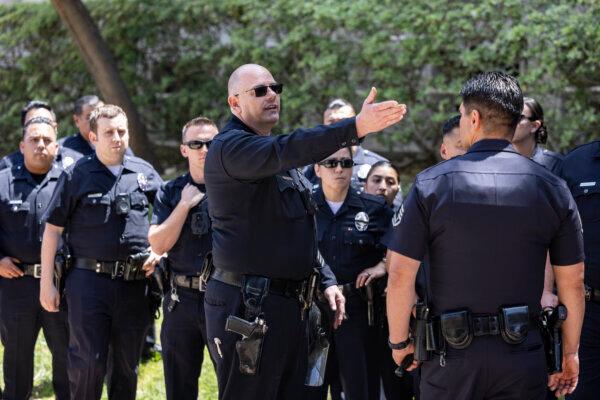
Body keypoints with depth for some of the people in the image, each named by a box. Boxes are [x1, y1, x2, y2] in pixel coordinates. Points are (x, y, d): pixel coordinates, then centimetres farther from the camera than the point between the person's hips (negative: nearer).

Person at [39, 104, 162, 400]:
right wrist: (47, 283, -3)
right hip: (89, 279, -3)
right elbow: (52, 229, 1)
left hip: (134, 283, 3)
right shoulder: (76, 176, 0)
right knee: (88, 363, -6)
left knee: (128, 364, 10)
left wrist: (159, 252, 2)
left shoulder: (144, 173, 9)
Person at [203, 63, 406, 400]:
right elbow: (288, 150, -31)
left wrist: (327, 280, 15)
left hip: (290, 305, 10)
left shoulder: (275, 156, 21)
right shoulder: (230, 147, -11)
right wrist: (356, 128, -41)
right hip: (248, 306, -10)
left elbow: (302, 230, 27)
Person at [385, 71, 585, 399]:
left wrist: (399, 342, 7)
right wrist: (569, 352, 15)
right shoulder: (552, 188, 0)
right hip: (523, 358, 1)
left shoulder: (431, 184, -4)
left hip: (451, 356, -1)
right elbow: (573, 283, 3)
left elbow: (400, 276, -6)